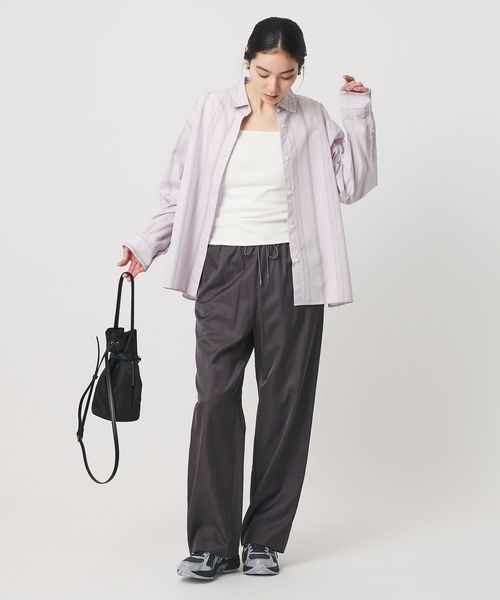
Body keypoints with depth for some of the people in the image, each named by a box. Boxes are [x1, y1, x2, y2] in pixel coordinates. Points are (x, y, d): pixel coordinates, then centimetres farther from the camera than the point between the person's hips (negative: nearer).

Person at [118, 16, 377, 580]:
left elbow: (351, 185, 1)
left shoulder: (312, 119, 6)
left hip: (291, 274, 1)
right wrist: (145, 244, -2)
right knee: (215, 400, -6)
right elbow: (180, 192, 7)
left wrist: (358, 112, -4)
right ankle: (213, 543, 2)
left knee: (285, 403, 4)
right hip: (224, 270, -1)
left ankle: (265, 539, 14)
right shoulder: (212, 111, 3)